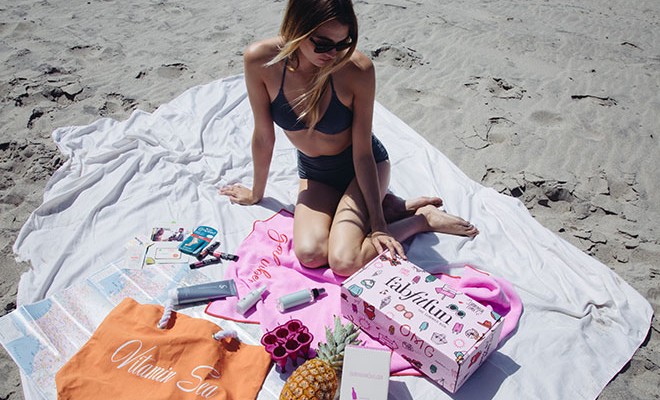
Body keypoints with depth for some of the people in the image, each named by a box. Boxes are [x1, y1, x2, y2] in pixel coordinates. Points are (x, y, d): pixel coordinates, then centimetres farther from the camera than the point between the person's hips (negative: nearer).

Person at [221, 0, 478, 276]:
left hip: (363, 167, -3)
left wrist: (378, 224, -20)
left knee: (344, 262, -23)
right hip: (314, 172, 4)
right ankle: (388, 206, 0)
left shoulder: (358, 69, -27)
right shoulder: (260, 60, -21)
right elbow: (263, 136, -8)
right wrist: (256, 193, 5)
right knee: (309, 255, -22)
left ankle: (423, 217, 0)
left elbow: (363, 152, -19)